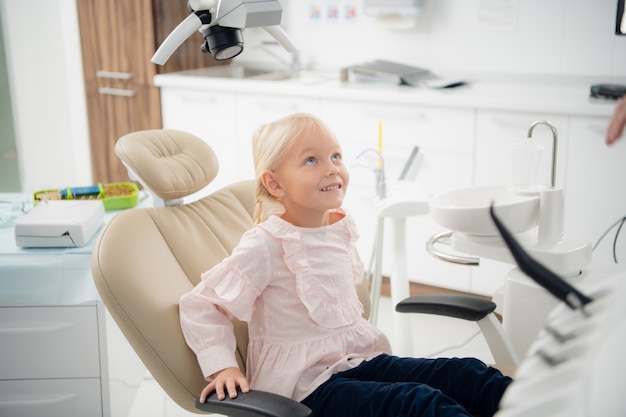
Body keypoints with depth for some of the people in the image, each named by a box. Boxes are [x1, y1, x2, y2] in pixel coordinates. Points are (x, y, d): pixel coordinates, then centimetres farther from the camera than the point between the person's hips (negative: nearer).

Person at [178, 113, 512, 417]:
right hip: (305, 384, -7)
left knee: (465, 375, -6)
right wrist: (222, 367, -17)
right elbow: (201, 305, -9)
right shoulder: (266, 246, -15)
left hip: (360, 358, 8)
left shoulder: (340, 227, 5)